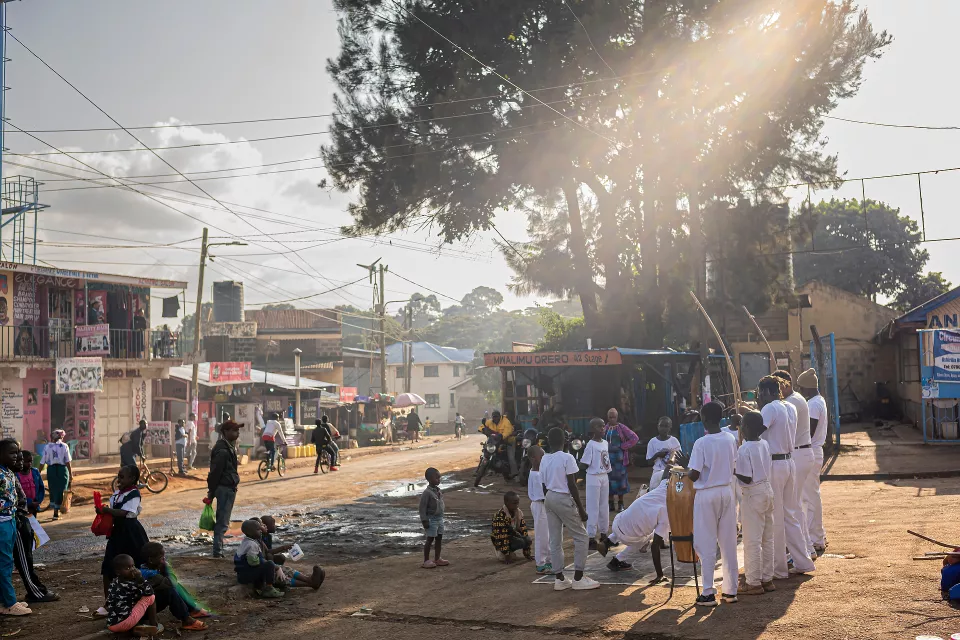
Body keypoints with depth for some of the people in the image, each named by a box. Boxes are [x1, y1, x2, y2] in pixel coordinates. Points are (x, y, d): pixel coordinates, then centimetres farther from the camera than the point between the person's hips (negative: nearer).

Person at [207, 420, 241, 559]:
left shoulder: (229, 447, 14)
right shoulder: (223, 450, -20)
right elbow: (215, 472, -19)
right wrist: (211, 492, -15)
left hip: (229, 488, 10)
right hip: (225, 488, -10)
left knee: (221, 521, 16)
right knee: (222, 523, -7)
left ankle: (218, 551, 25)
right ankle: (218, 552, -4)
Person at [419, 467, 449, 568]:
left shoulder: (438, 491, 7)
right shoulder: (427, 493, -18)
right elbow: (422, 507, -18)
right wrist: (424, 521, -20)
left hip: (439, 518, 8)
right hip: (431, 519, -8)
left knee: (439, 538, 12)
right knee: (430, 539, -2)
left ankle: (437, 559, 23)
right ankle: (426, 560, 7)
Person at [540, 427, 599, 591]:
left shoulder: (544, 460, 7)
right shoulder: (567, 458, -12)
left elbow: (544, 487, 10)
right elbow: (572, 486, -15)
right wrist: (581, 509, -10)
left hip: (549, 499, 7)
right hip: (564, 499, -7)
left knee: (555, 540, 10)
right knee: (581, 537, 4)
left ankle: (559, 579, 12)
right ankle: (578, 578, 2)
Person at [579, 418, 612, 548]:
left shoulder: (605, 443, 7)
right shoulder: (590, 445, -16)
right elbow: (584, 464, -16)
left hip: (604, 477, 7)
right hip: (594, 478, -7)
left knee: (604, 506, 14)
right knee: (593, 508, -3)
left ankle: (604, 533, 24)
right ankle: (591, 537, 1)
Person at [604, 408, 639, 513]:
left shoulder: (622, 428, -2)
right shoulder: (605, 428, 5)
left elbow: (634, 438, -5)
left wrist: (623, 446, -7)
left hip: (619, 458, -2)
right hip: (608, 457, 2)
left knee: (620, 478, 2)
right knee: (609, 479, 4)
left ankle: (620, 503, 13)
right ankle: (611, 503, 13)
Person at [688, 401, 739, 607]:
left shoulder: (701, 443, -16)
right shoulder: (731, 440, 1)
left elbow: (694, 475, -17)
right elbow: (734, 465, 10)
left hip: (707, 495, -5)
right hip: (727, 492, 5)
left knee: (706, 544, 2)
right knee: (728, 542, 11)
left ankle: (708, 593, 3)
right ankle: (731, 590, 17)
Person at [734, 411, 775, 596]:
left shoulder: (744, 450, -18)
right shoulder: (765, 444, 5)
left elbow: (746, 478, -20)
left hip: (752, 494, -8)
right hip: (767, 490, 8)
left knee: (752, 541, -1)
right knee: (767, 539, 13)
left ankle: (754, 583, 4)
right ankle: (767, 579, 21)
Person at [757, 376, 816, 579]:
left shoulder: (770, 409, -14)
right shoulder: (789, 408, 14)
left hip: (773, 465, -9)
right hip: (789, 462, 9)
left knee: (774, 519, -1)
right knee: (789, 515, 16)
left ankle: (778, 569, 5)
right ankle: (803, 562, 20)